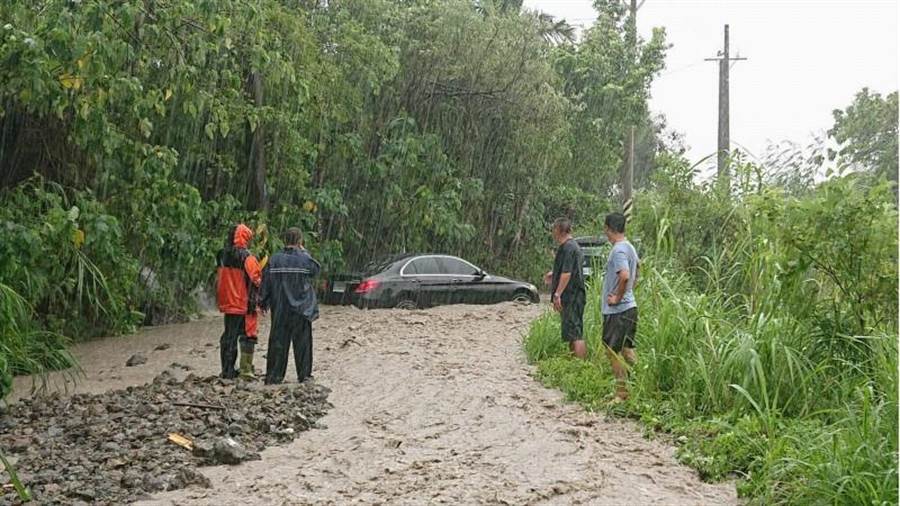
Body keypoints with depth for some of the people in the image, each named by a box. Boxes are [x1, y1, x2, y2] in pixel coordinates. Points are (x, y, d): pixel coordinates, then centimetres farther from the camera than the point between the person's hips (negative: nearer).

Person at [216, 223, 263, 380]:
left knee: (228, 335, 13)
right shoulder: (247, 257, -15)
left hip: (227, 303, 6)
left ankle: (226, 370, 16)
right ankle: (246, 370, -1)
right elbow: (256, 279, -16)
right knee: (247, 336, 2)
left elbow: (218, 280, 13)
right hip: (244, 304, -6)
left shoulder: (222, 255, 6)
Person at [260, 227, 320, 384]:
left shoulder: (275, 259, -4)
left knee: (278, 340, 6)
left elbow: (266, 282, -1)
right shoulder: (304, 259, -10)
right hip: (300, 308, -2)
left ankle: (273, 375, 6)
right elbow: (316, 270, 8)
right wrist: (304, 251, 9)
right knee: (302, 341, 9)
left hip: (279, 308, 2)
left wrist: (265, 302, 9)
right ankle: (304, 374, 12)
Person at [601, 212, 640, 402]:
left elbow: (624, 276, -32)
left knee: (613, 351, -3)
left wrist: (617, 297, -20)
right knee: (627, 349, 15)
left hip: (617, 310, -10)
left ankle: (622, 392, 0)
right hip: (629, 306, 10)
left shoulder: (618, 250, -18)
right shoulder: (630, 247, 13)